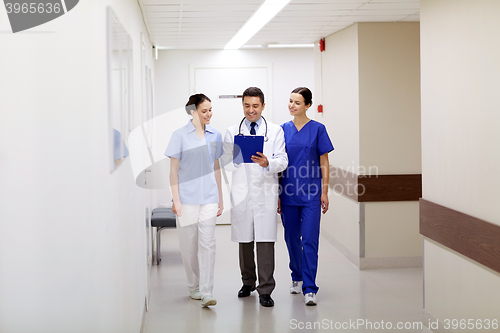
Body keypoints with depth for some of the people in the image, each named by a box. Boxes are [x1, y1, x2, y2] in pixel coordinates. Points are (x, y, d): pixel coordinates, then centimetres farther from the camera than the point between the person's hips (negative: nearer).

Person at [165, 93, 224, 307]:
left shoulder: (215, 136, 9)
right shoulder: (180, 135, -3)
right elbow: (173, 170, -2)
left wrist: (220, 199, 16)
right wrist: (175, 200, -8)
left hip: (208, 197, 2)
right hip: (187, 198, -2)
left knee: (207, 244, -7)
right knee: (189, 245, 7)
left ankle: (206, 293, -7)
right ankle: (193, 287, 24)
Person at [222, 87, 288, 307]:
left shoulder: (275, 131, 8)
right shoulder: (232, 132, 10)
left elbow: (283, 161, -1)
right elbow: (226, 165, 5)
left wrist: (267, 163, -22)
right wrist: (235, 158, -17)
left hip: (266, 192, -1)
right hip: (242, 193, 2)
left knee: (265, 241, -6)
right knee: (244, 241, 9)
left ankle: (265, 290, -1)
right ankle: (248, 282, 26)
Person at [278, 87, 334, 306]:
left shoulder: (317, 129, -2)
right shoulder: (283, 129, 6)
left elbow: (324, 163, 1)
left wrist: (324, 192, -3)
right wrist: (277, 194, 5)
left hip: (310, 194, -3)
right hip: (288, 193, 3)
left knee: (310, 240, -7)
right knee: (292, 238, 13)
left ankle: (309, 289, -5)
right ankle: (297, 278, 33)